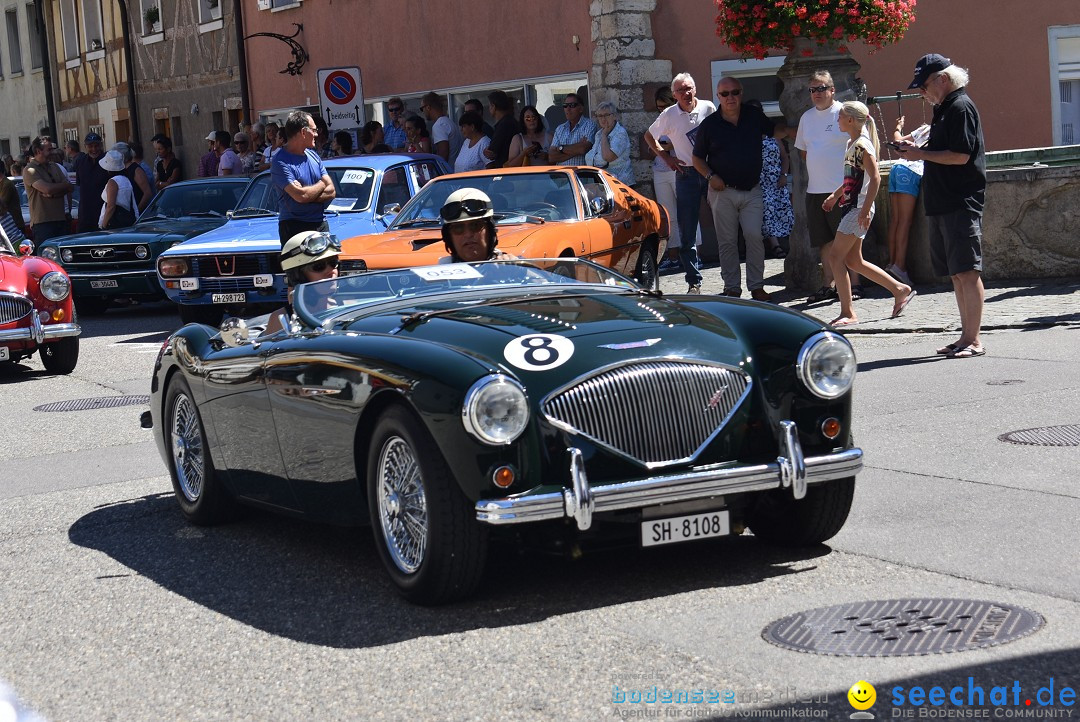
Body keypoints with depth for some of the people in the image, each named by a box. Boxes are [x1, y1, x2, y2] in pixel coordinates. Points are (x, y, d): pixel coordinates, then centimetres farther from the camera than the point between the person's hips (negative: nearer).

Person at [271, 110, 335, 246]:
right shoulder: (281, 162, -10)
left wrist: (309, 196, -11)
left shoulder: (313, 155, 14)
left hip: (321, 224, 7)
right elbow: (301, 196, -20)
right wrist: (322, 184, -1)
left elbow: (331, 192, 7)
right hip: (294, 226, -7)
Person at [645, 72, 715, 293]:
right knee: (687, 233, 0)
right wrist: (665, 157, 7)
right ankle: (693, 282, 6)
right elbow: (649, 136, 18)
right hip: (687, 174, 0)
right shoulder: (669, 115, 2)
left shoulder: (709, 108, 2)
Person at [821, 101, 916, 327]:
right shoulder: (851, 144, 14)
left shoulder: (862, 145, -14)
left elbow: (875, 178, -19)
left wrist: (866, 209, -23)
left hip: (859, 208, -10)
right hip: (850, 206, 10)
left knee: (836, 256, -9)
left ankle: (847, 313, -6)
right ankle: (900, 290, 20)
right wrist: (835, 196, 26)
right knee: (854, 261, 12)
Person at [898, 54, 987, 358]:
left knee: (967, 271, -9)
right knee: (956, 274, 11)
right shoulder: (943, 108, 19)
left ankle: (974, 340, -9)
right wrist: (917, 149, 8)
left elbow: (960, 156, -19)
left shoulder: (961, 107, -11)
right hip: (942, 203, 10)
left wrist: (921, 154, -11)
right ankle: (966, 336, 16)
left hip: (961, 204, -10)